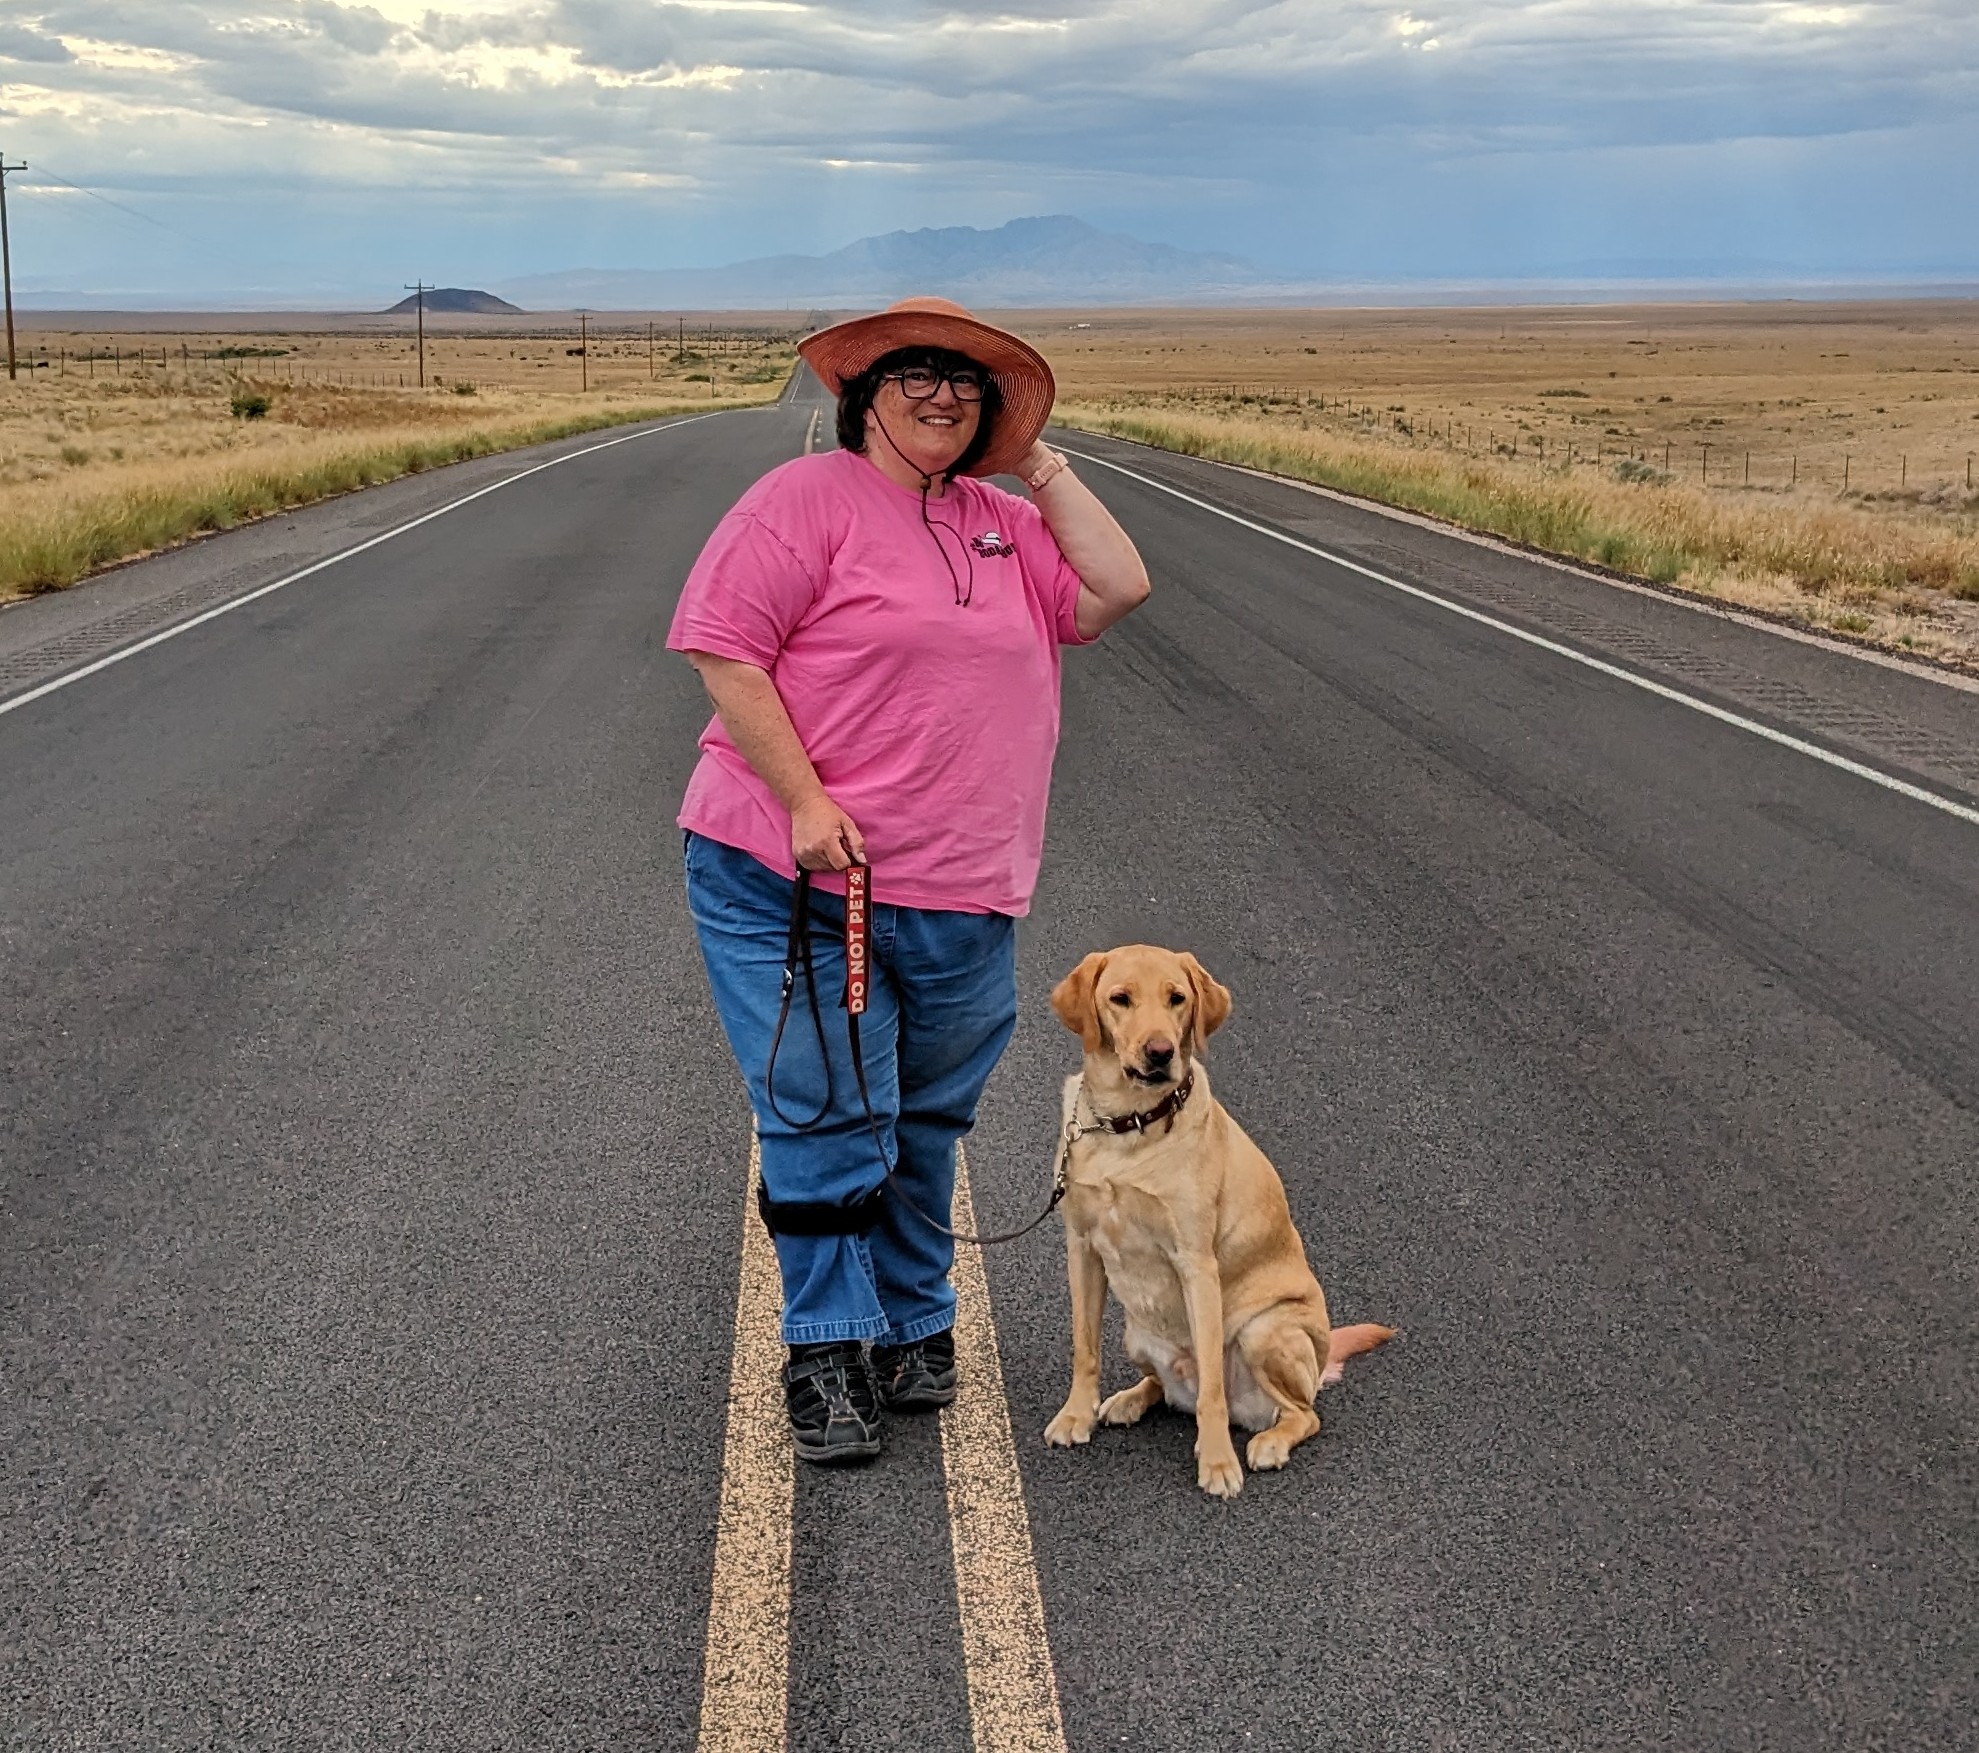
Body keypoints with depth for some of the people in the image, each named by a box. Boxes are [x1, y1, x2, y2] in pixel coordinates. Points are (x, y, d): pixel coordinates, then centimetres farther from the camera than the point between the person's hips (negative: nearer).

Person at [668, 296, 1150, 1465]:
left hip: (963, 901, 6)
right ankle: (827, 1361, 9)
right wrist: (804, 800, -19)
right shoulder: (808, 500, -5)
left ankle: (913, 1328, 29)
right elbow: (727, 651, -12)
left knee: (926, 1126, 15)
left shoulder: (1005, 523, 15)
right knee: (827, 1121, -3)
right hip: (799, 882, -6)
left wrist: (1043, 467, 6)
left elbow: (1117, 589, 4)